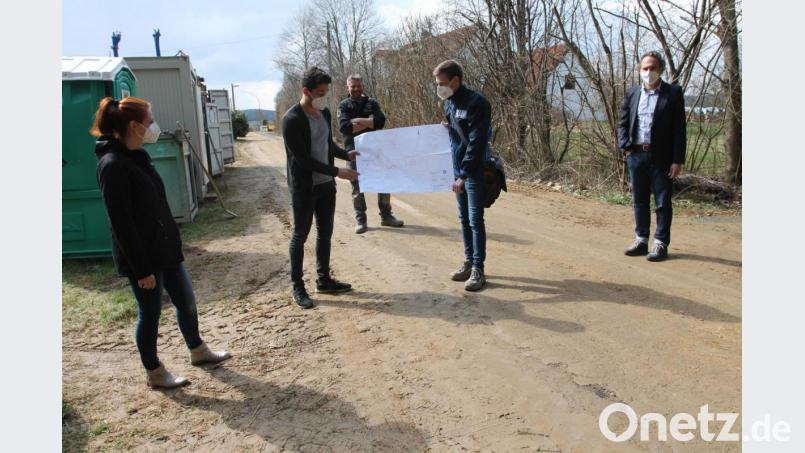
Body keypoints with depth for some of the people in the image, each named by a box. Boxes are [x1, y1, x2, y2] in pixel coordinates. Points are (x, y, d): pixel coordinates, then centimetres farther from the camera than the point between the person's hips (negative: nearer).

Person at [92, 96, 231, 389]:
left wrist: (172, 241, 19)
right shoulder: (113, 165, -21)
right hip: (142, 257, -9)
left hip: (165, 248, 9)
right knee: (150, 312, 7)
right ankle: (154, 373, 26)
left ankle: (198, 351, 39)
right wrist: (142, 269, -19)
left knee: (186, 301, 18)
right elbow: (121, 224, -21)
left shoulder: (137, 157, 8)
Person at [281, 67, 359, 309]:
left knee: (325, 233, 14)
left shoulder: (324, 112, 5)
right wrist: (337, 171, -25)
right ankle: (298, 287, 14)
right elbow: (303, 159, -22)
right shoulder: (292, 119, -19)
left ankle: (324, 280, 27)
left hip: (326, 184, 7)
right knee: (300, 236, 3)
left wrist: (346, 154, -1)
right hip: (304, 187, -7)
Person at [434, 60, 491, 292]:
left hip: (475, 171, -8)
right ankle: (469, 261, 24)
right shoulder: (449, 103, 10)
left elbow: (476, 142, -21)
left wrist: (464, 175, -23)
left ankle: (478, 269, 3)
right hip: (458, 169, 8)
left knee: (475, 220, -4)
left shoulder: (476, 103, -16)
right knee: (464, 219, 13)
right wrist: (447, 127, 0)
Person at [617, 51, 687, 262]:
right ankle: (641, 240, 22)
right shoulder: (632, 93, 10)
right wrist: (625, 147, -2)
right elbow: (622, 123, 13)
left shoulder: (673, 93, -1)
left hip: (661, 157, -4)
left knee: (663, 202, 2)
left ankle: (661, 243, 11)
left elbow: (679, 128, -5)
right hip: (636, 155, 4)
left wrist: (678, 160, -10)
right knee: (639, 201, 11)